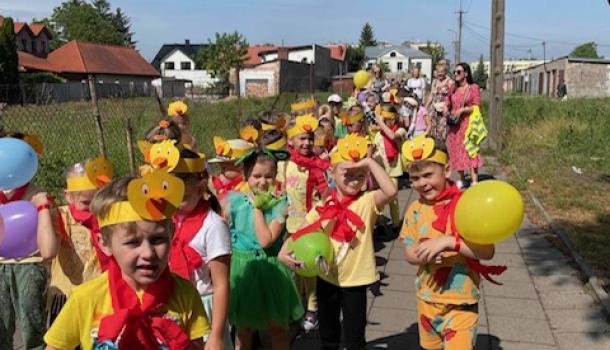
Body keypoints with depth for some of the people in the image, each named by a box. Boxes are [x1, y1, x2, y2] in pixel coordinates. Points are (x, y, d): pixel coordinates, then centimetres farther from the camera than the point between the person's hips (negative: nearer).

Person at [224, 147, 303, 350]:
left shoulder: (279, 205, -11)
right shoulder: (235, 201, -4)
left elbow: (265, 240, -22)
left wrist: (257, 207, -19)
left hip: (270, 269, -2)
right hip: (240, 268, 2)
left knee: (277, 328, 13)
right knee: (243, 329, 18)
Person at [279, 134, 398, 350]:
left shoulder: (367, 202, -12)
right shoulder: (324, 206, -3)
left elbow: (391, 191, -31)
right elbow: (301, 233, 3)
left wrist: (370, 162, -28)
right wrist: (284, 251, -14)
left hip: (355, 280, -3)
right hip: (326, 278, 3)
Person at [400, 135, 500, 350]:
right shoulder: (415, 210, -2)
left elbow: (487, 251, -20)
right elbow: (409, 254, 0)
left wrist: (448, 241, -31)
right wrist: (425, 254, -21)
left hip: (461, 302, -5)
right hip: (427, 300, 5)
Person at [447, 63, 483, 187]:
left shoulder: (474, 87, -1)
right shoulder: (454, 89, 13)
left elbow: (476, 106, -7)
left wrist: (462, 110, -16)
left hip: (468, 123, -5)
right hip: (454, 125, 5)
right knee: (456, 151, 7)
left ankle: (474, 182, -14)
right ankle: (462, 179, 21)